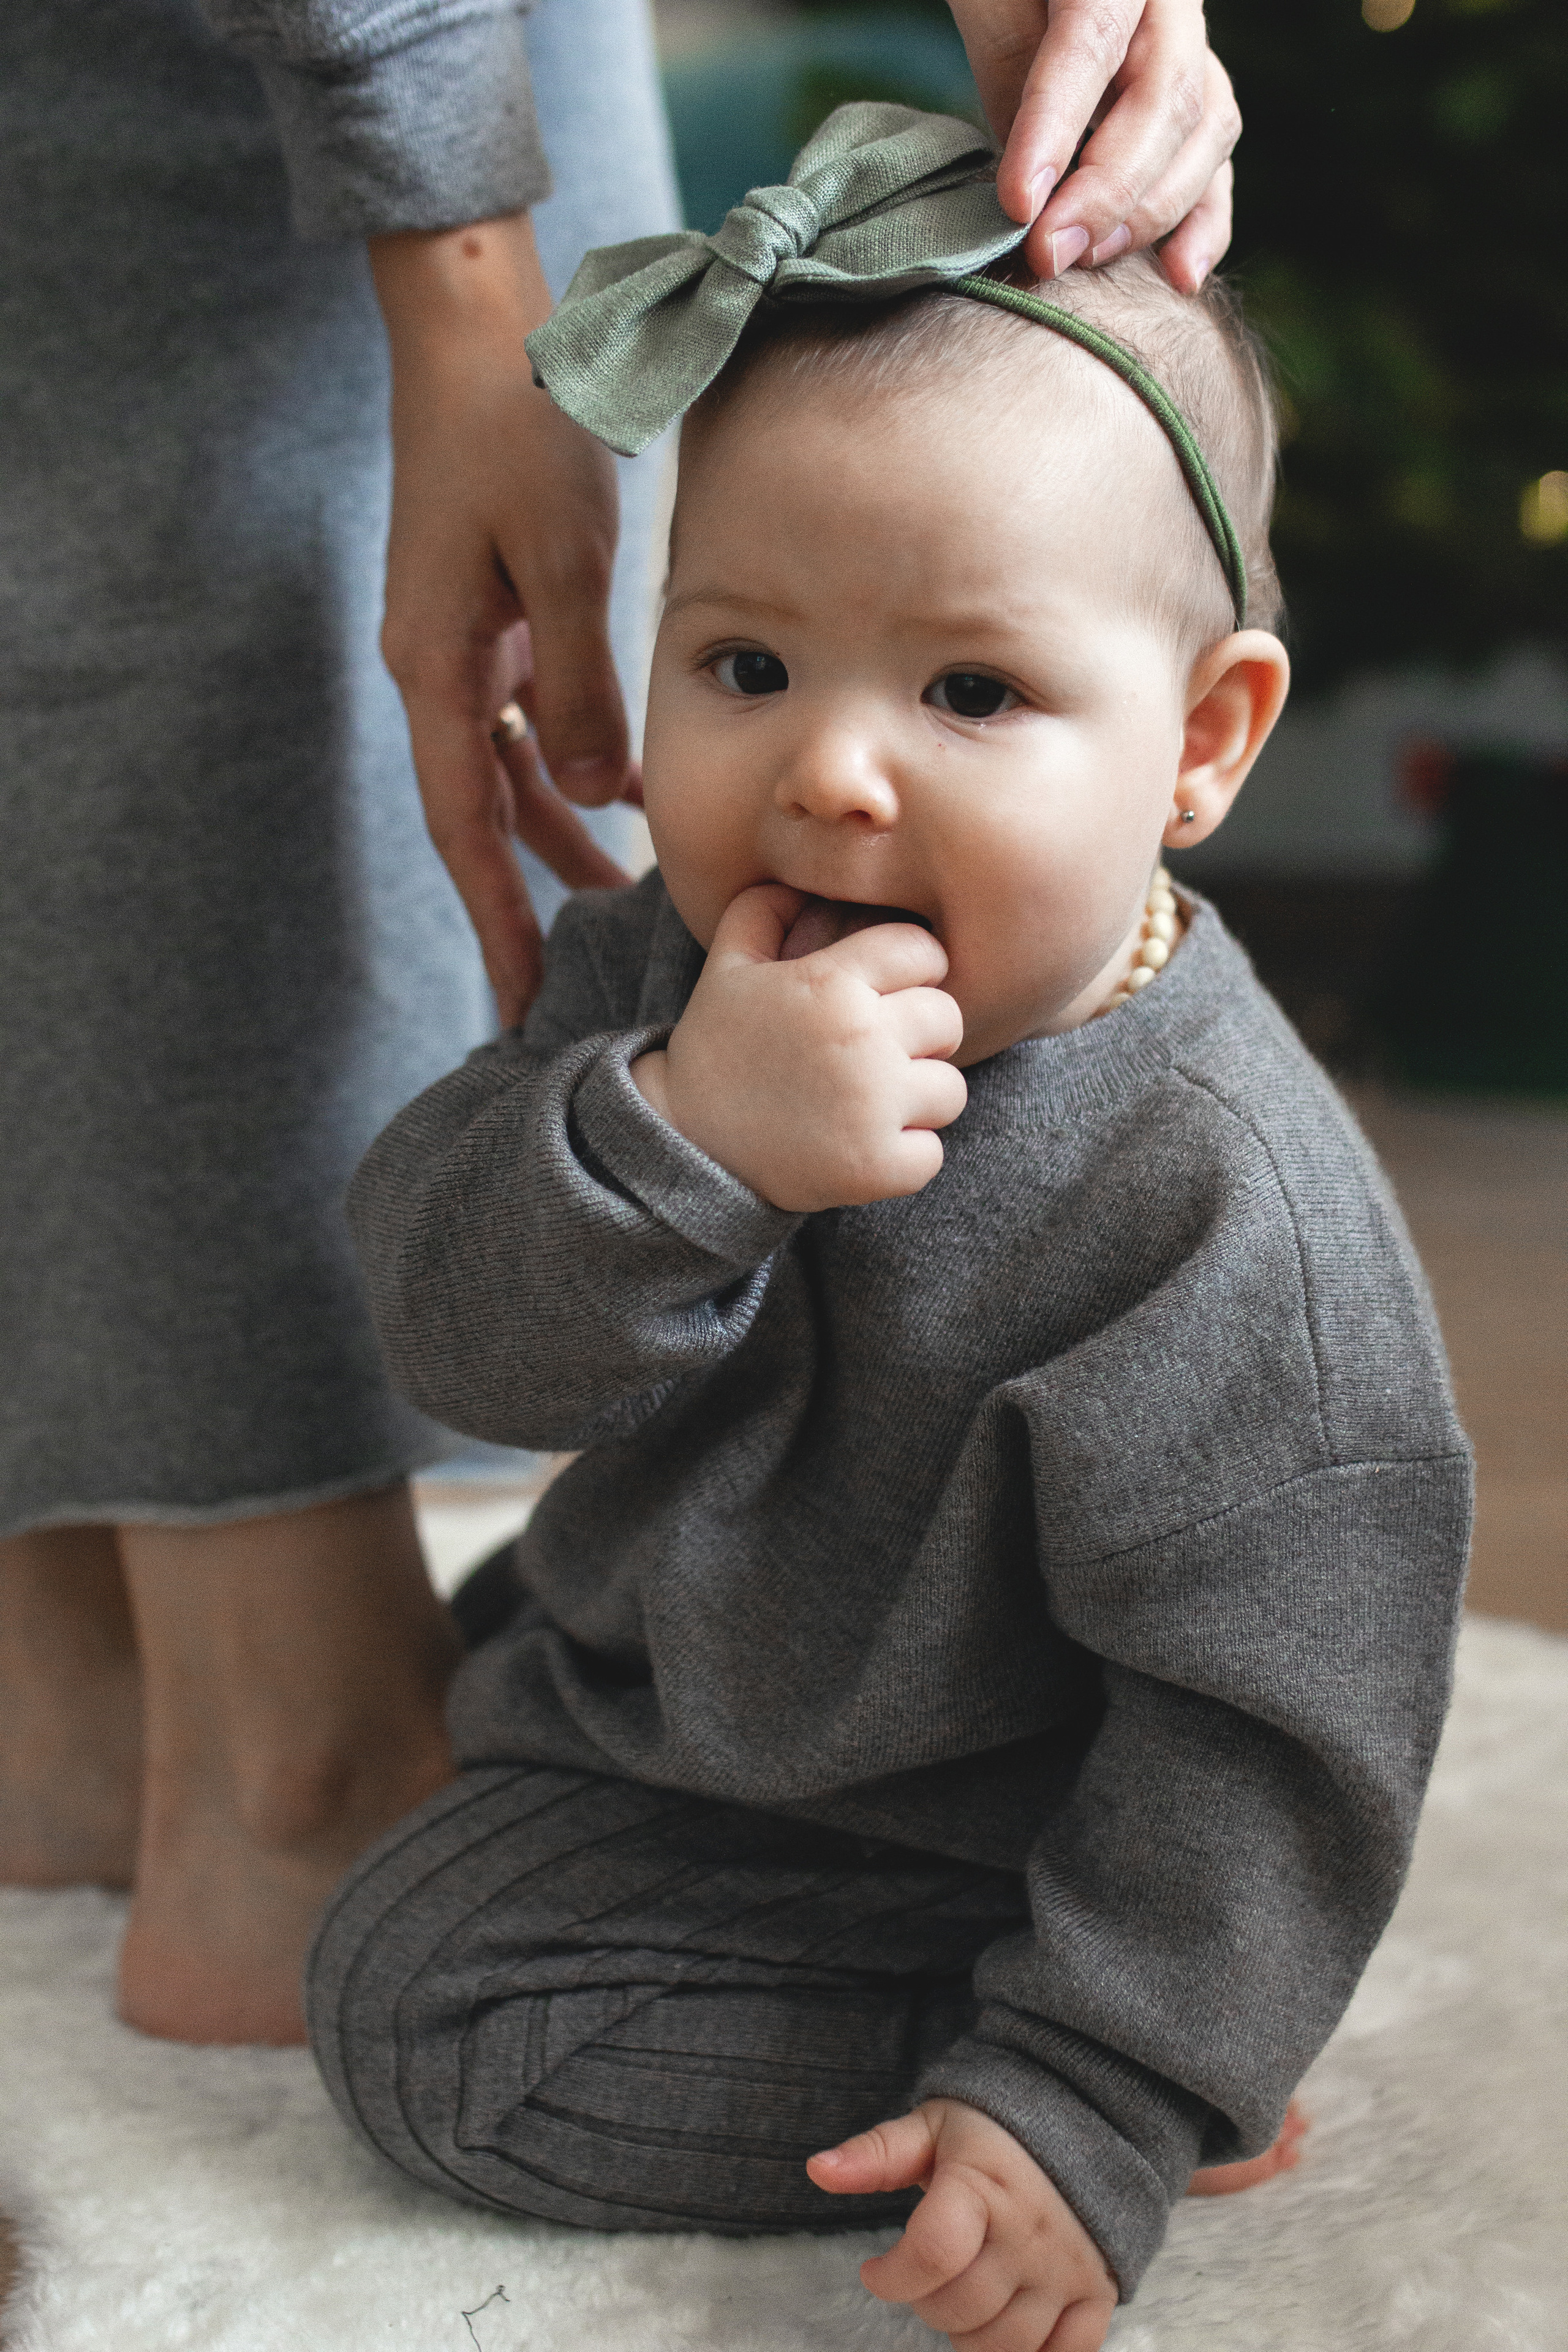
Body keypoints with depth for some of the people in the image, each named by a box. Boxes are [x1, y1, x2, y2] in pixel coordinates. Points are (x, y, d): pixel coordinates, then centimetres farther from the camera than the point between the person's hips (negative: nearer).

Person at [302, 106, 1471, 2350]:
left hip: (942, 1866, -7)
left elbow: (1268, 1721, -28)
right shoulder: (651, 971, -15)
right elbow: (453, 1316, -24)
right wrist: (675, 1141, -44)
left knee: (427, 2011, -12)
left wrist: (1100, 2102, -31)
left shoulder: (1228, 1207, -32)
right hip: (654, 1693, 7)